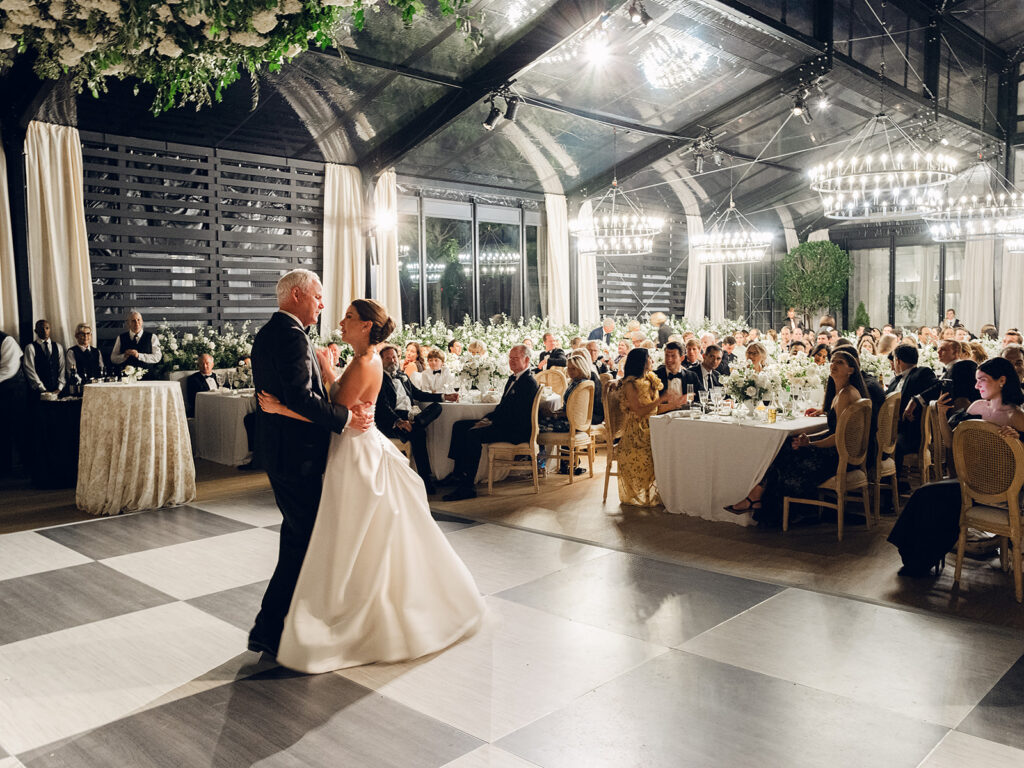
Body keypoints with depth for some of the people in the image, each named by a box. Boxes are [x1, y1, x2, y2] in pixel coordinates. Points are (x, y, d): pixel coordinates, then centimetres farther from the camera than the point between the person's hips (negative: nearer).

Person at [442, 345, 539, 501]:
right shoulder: (513, 378, 18)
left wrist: (491, 421, -17)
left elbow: (515, 413, -21)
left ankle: (467, 486, -28)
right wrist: (487, 419, 4)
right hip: (506, 424, 11)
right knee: (459, 426, 6)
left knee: (473, 434, -30)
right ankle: (458, 473, 7)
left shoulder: (529, 383, -15)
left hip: (516, 430, -11)